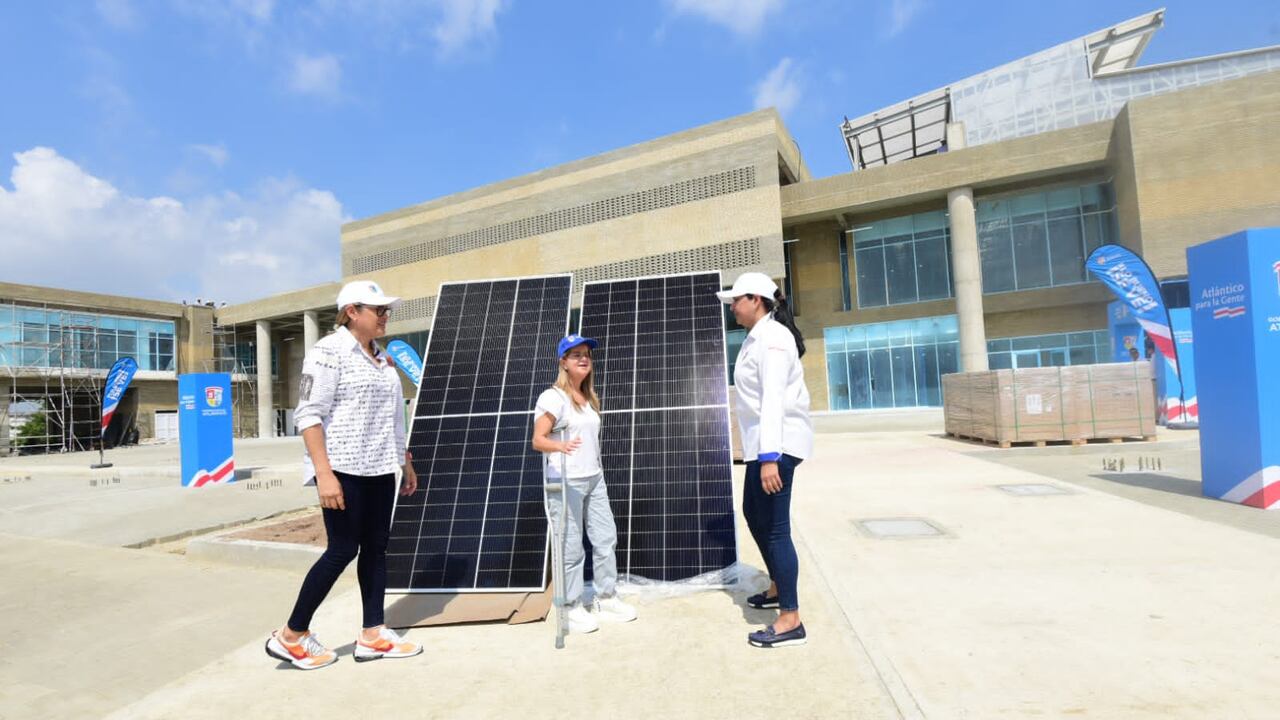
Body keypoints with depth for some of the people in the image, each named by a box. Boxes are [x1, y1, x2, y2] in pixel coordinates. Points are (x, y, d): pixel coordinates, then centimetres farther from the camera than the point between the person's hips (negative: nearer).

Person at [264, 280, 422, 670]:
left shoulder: (382, 358, 13)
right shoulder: (329, 351, -10)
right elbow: (308, 414, -15)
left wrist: (405, 462, 18)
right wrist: (324, 473, -22)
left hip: (379, 469, 8)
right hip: (343, 468, -8)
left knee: (376, 546, 9)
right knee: (343, 549, -2)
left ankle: (372, 635, 20)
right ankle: (291, 636, 17)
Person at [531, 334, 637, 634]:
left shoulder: (590, 398, 13)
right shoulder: (553, 397, -12)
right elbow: (538, 440, -17)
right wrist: (561, 446, -37)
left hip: (594, 479, 8)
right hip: (565, 483, -8)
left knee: (606, 538, 11)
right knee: (571, 547, -1)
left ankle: (606, 598, 26)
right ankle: (572, 608, 15)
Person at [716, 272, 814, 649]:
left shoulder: (773, 337, -16)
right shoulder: (756, 337, 14)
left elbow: (774, 398, -25)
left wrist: (769, 457, -30)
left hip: (779, 444, -11)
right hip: (763, 443, 11)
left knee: (775, 527, -5)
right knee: (754, 514, 21)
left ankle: (791, 620, 7)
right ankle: (778, 587, 40)